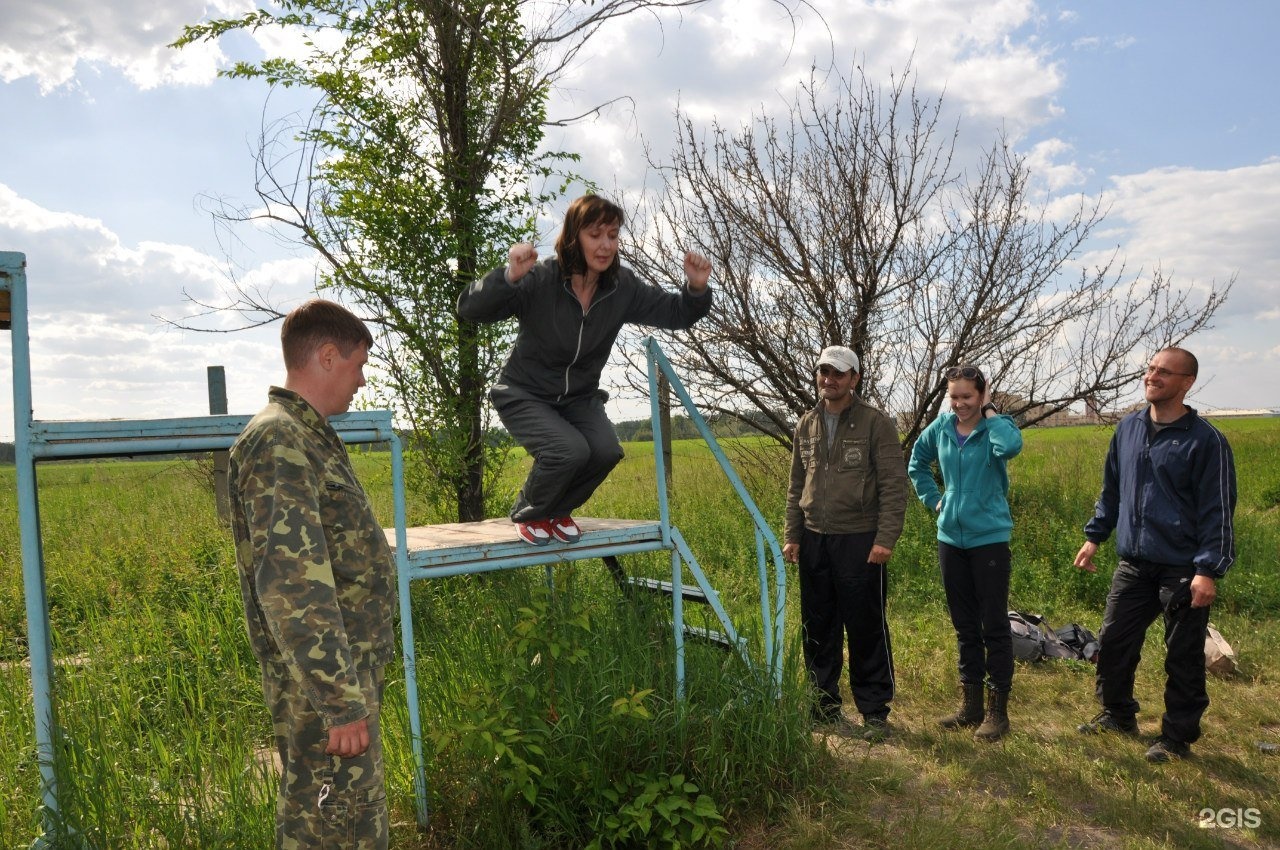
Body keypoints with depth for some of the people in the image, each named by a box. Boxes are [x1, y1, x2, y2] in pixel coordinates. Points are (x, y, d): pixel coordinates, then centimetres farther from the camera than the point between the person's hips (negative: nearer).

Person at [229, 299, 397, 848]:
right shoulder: (278, 442, -18)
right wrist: (340, 701, -24)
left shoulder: (309, 437, 13)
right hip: (323, 684, -10)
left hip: (350, 670, 10)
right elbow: (292, 587, -26)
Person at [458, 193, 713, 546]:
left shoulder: (623, 287, -11)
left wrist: (697, 288, -23)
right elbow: (470, 309, -32)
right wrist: (509, 277, -50)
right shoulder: (538, 280, -25)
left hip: (579, 396, 5)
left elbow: (674, 313, -2)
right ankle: (527, 514, 4)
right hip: (525, 396, -4)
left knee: (607, 451, -22)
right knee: (570, 450, -29)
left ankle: (557, 511, 10)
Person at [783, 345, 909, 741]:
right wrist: (792, 535, 10)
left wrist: (885, 539, -15)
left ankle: (875, 712, 15)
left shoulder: (875, 423, -5)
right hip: (814, 541, 5)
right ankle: (825, 705, 26)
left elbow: (894, 486, -8)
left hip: (859, 541, -5)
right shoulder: (806, 426, 11)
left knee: (867, 630, 2)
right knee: (818, 630, 12)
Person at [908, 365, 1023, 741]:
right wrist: (932, 498, 10)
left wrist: (989, 411, -19)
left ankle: (998, 709, 13)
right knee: (964, 626, 14)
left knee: (994, 626, 1)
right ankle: (971, 703, 26)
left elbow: (1011, 446, -35)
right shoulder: (941, 427, 4)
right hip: (950, 538, 5)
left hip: (989, 539, -5)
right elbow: (917, 462, 22)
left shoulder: (995, 426, -9)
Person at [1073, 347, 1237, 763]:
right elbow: (1111, 490, 17)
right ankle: (1118, 714, 32)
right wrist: (1094, 536, 16)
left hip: (1182, 570, -5)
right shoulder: (1128, 429, 7)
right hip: (1133, 564, 6)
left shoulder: (1205, 440, -11)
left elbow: (1218, 510, -12)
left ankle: (1178, 736, 22)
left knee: (1183, 658, 6)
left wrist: (1208, 570, -17)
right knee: (1114, 641, 12)